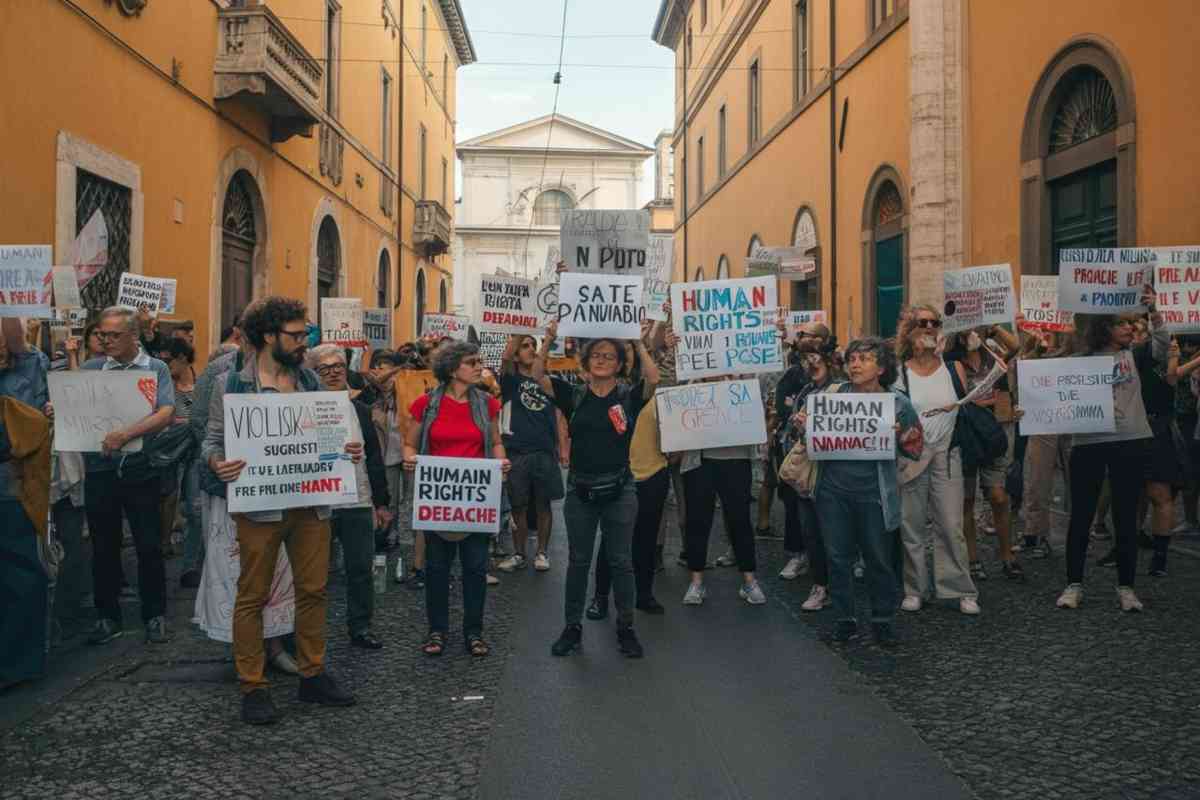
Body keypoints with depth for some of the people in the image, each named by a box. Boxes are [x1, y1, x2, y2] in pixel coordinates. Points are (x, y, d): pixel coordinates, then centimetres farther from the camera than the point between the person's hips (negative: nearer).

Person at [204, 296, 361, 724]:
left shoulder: (310, 380, 11)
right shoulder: (232, 384, -2)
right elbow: (213, 440, -1)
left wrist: (348, 451, -3)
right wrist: (217, 463, -23)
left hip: (312, 501, 5)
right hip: (260, 507, -4)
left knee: (312, 590, 11)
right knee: (253, 596, 3)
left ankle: (313, 675, 24)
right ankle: (253, 686, 14)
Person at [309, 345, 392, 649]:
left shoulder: (360, 410, 11)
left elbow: (374, 458, 13)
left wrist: (382, 502, 11)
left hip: (358, 502, 4)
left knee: (361, 568, 8)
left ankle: (360, 627, 21)